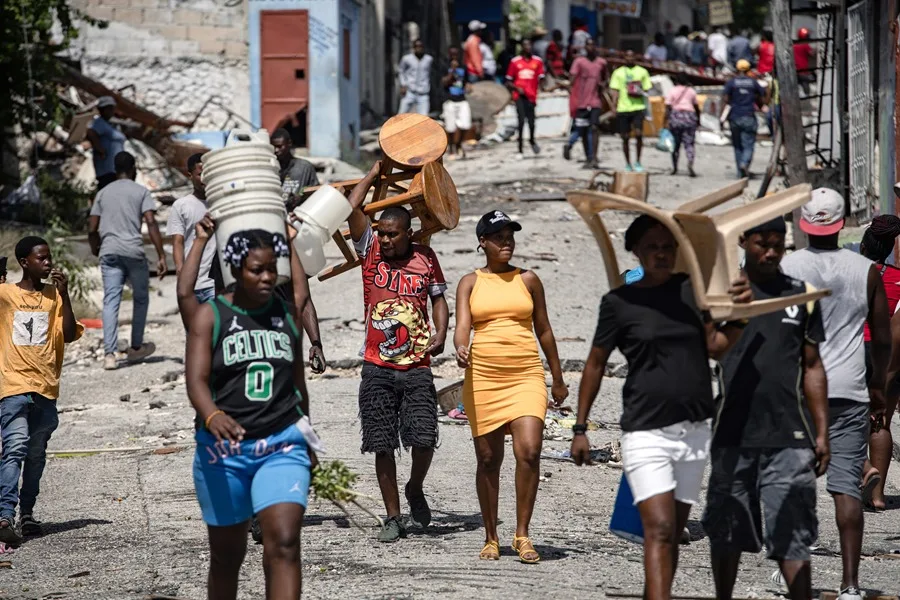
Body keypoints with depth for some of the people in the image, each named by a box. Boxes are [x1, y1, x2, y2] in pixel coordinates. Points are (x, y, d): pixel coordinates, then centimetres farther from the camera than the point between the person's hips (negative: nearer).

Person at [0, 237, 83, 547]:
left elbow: (69, 335, -1)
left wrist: (64, 294, -7)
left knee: (36, 455, 10)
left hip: (46, 387, 4)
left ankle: (26, 512, 24)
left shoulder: (54, 296, 9)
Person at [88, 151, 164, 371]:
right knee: (141, 298, 17)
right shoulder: (140, 191, 5)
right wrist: (161, 256, -8)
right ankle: (136, 348, 25)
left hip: (109, 252, 2)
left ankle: (110, 354, -15)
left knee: (111, 301, -3)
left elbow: (92, 228, 11)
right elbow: (151, 223, -7)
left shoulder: (103, 193, 15)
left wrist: (96, 251, 28)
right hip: (134, 252, -2)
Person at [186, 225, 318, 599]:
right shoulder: (210, 316, -3)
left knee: (284, 542, -17)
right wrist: (212, 416, -36)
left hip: (282, 446, 1)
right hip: (224, 447, -1)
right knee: (227, 553, 10)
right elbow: (196, 379, -16)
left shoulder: (287, 313, 8)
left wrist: (305, 436, 27)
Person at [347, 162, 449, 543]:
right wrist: (376, 173, 3)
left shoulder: (425, 258, 5)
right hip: (377, 368, 0)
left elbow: (438, 297, 15)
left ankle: (415, 490, 21)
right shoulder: (371, 251, 2)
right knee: (382, 445, 0)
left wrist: (441, 333, -2)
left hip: (417, 368, 0)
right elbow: (352, 208, -6)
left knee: (423, 439, -10)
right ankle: (393, 518, 9)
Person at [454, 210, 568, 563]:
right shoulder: (470, 283, 8)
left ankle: (522, 534, -7)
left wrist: (558, 380, 18)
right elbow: (462, 323, -6)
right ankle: (491, 538, 16)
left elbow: (543, 330, 16)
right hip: (483, 377, 0)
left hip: (526, 375, 0)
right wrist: (460, 349, -29)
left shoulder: (528, 280, 11)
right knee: (488, 458, 5)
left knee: (529, 451, -17)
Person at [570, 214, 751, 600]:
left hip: (694, 432, 4)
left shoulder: (693, 290, 7)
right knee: (659, 531, -16)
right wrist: (580, 428, 5)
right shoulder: (619, 302, -1)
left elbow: (716, 347, -1)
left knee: (673, 533, 9)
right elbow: (595, 364, 6)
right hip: (646, 433, -4)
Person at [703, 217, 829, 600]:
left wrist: (821, 433, 10)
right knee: (727, 532, 10)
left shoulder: (801, 296, 10)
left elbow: (812, 367, 14)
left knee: (793, 537, -4)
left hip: (789, 437, 0)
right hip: (733, 435, 0)